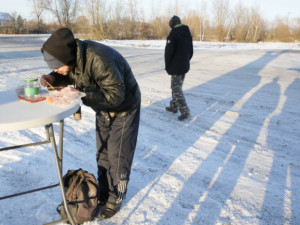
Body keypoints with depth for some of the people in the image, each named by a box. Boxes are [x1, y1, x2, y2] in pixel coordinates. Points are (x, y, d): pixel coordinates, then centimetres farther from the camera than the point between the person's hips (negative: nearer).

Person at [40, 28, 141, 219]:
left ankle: (116, 197, 23)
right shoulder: (73, 57, -13)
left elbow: (116, 95, -37)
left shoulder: (98, 59, -38)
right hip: (104, 110, 8)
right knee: (102, 153, 16)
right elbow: (70, 76, 7)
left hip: (124, 108, -7)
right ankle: (104, 193, 34)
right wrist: (53, 78, -15)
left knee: (117, 156, 2)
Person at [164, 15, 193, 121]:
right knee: (177, 87, 19)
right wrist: (186, 61, 19)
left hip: (175, 67, -8)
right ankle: (174, 106, 30)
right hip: (185, 66, 8)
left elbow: (169, 51, -17)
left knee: (177, 89, -4)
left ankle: (185, 111, -7)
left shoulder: (173, 33, -14)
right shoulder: (188, 33, 11)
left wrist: (167, 66, -6)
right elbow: (191, 51, 15)